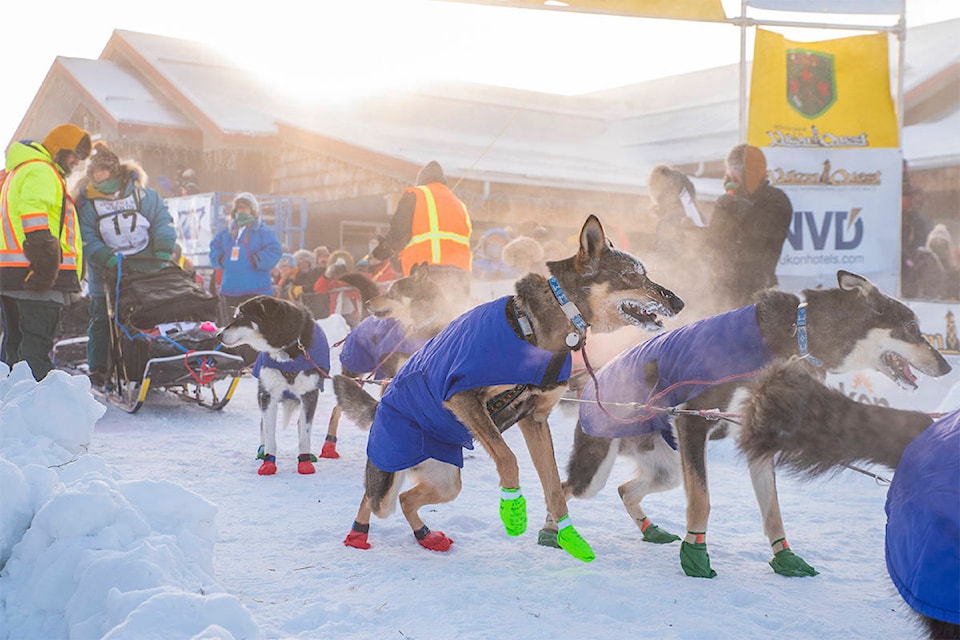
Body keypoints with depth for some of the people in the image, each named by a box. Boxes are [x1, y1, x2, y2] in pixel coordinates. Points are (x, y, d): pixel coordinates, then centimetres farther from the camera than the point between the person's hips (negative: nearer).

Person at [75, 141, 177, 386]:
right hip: (106, 275, 0)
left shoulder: (142, 193, 1)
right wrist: (111, 259, -22)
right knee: (102, 322, 6)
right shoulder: (86, 203, 1)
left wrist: (163, 255, -13)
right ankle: (98, 369, 16)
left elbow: (163, 223, 0)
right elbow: (86, 240, -7)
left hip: (147, 272, 0)